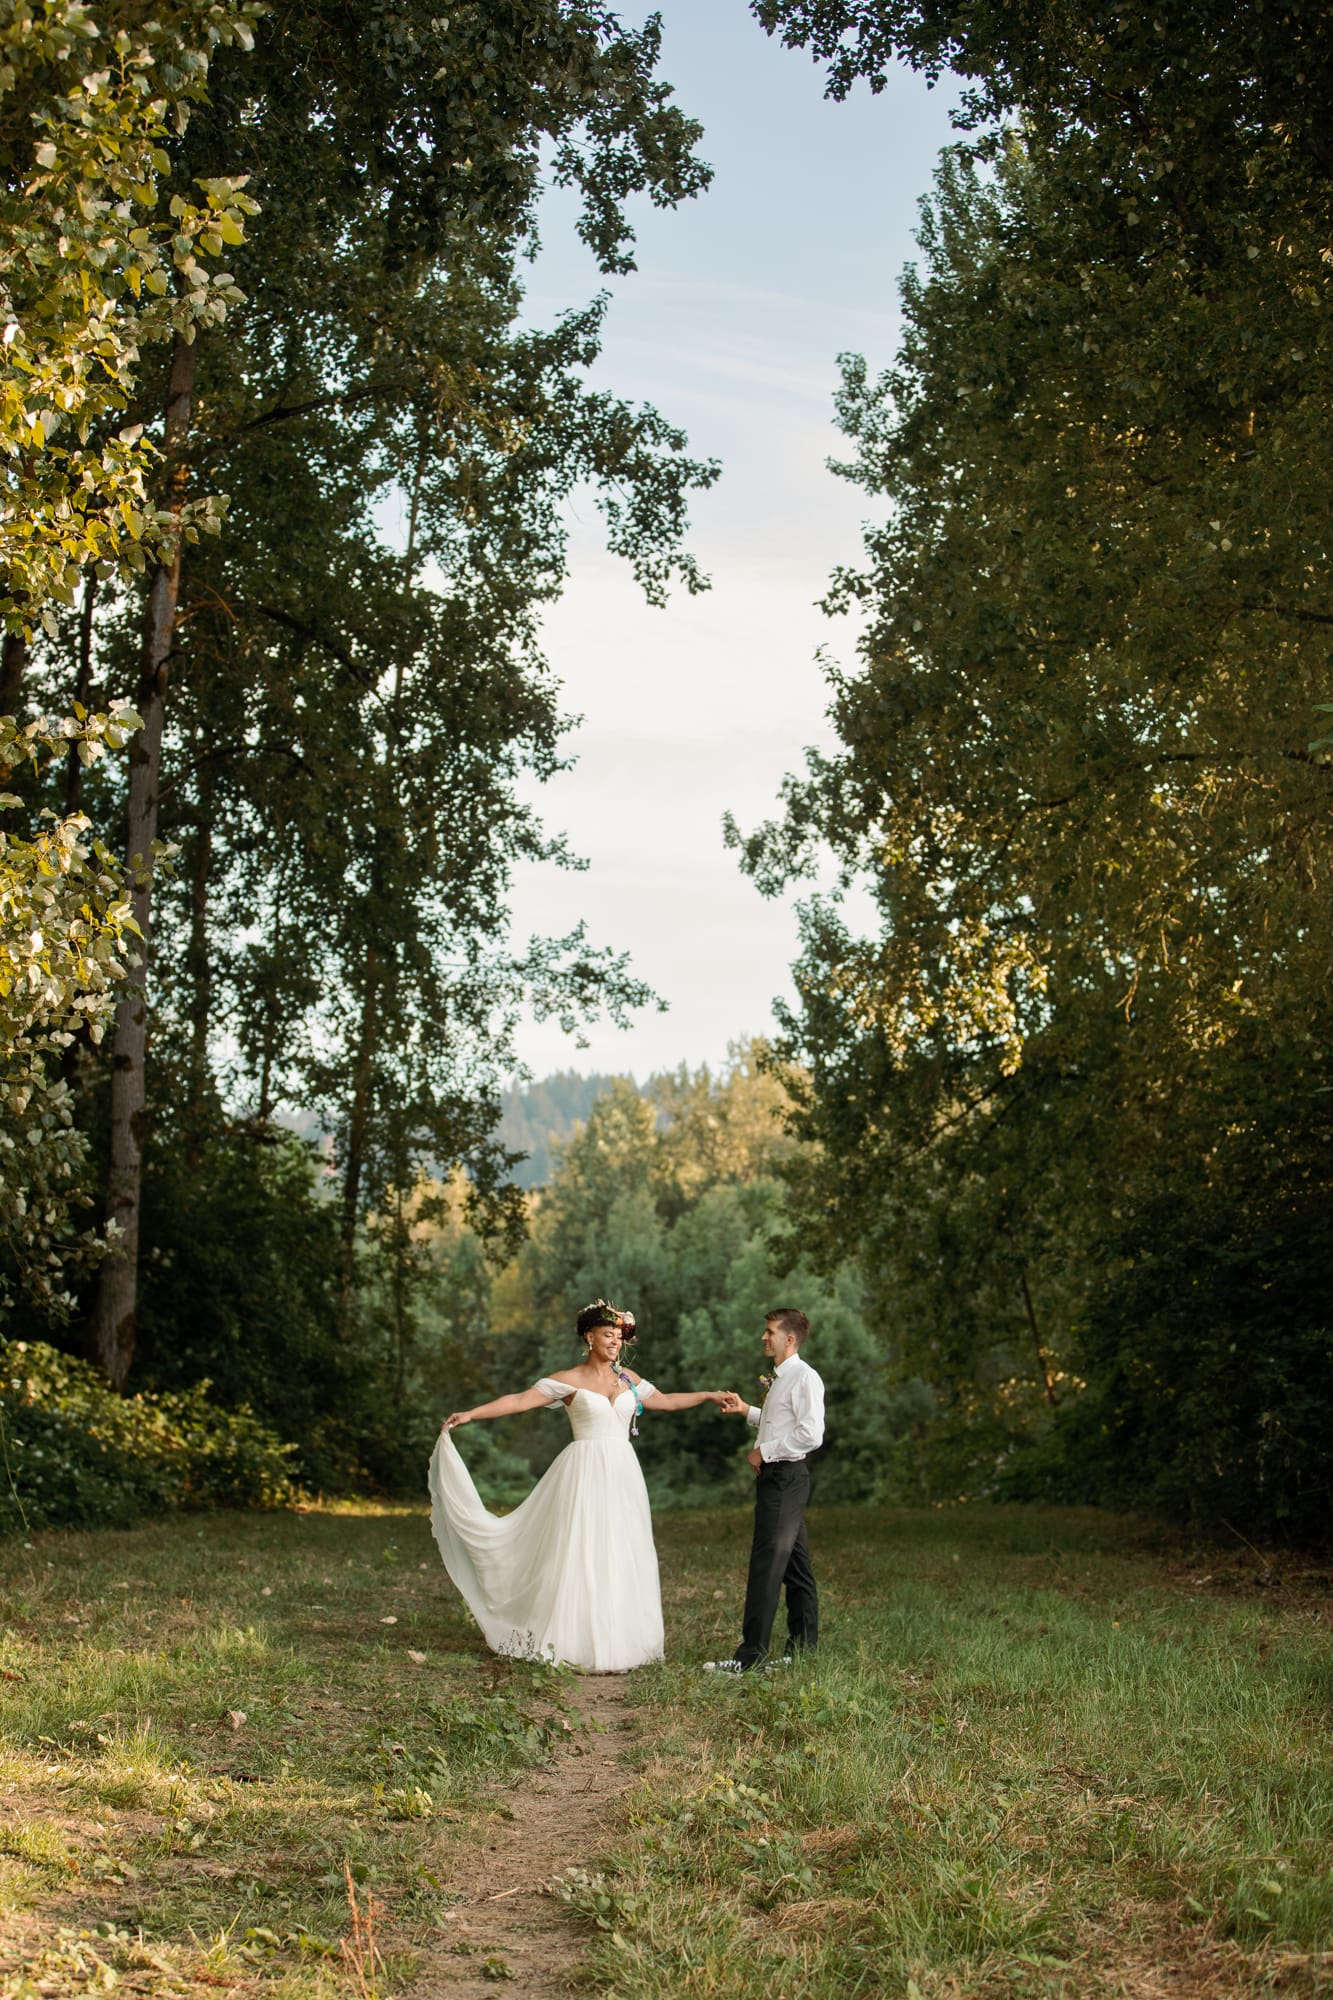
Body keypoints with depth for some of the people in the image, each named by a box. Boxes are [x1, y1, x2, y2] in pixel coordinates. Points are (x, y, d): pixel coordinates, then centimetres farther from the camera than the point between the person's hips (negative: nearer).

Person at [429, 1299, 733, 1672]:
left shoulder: (628, 1378, 11)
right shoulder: (569, 1380, -4)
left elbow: (666, 1400, 22)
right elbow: (520, 1400, -10)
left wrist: (709, 1395, 19)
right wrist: (471, 1414, -18)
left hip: (622, 1475, 5)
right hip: (586, 1474, -5)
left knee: (622, 1559, 5)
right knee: (582, 1558, -4)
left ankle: (617, 1643, 12)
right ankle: (580, 1645, 2)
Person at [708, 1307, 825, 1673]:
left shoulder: (804, 1377, -14)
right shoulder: (780, 1378, 16)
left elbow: (810, 1434, -22)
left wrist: (765, 1451, -16)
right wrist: (747, 1410, 19)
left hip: (785, 1476, -10)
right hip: (774, 1476, 10)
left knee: (766, 1565, -11)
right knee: (795, 1566, 14)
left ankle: (751, 1655, -12)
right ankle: (804, 1647, 21)